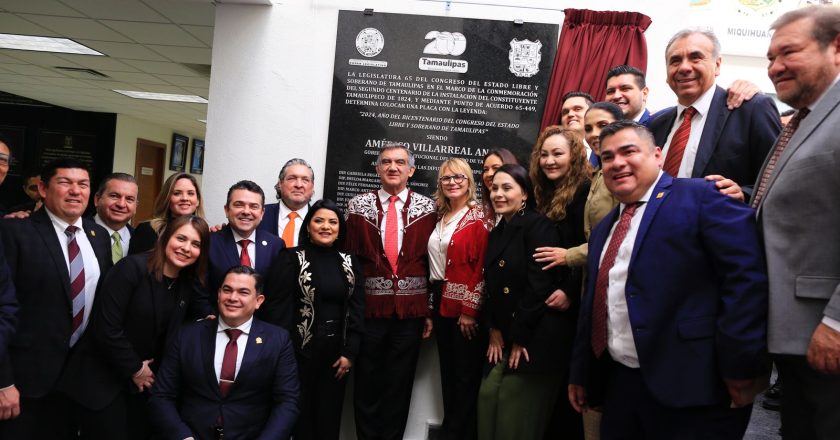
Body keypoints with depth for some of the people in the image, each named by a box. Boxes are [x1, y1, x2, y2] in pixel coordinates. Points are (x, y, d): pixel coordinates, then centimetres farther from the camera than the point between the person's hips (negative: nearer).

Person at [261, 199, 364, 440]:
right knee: (299, 415, 6)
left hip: (336, 353, 4)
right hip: (299, 351, -3)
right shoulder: (291, 259, -5)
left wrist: (350, 352, -2)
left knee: (329, 418, 11)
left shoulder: (350, 263, 7)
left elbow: (357, 309, 5)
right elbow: (276, 306, -8)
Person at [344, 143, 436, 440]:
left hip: (411, 310, 0)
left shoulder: (428, 208, 2)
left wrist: (432, 311, 0)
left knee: (400, 385, 11)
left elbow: (433, 262, 2)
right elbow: (349, 257, 0)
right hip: (369, 308, 0)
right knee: (367, 384, 10)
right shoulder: (358, 206, 3)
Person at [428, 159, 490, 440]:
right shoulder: (441, 218, 12)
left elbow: (482, 268, -15)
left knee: (466, 373, 4)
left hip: (465, 305, -7)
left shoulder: (478, 219, -10)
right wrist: (433, 302, 11)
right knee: (447, 370, 16)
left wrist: (470, 310, -17)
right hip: (441, 301, 8)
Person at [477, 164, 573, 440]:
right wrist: (494, 330, 4)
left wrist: (520, 337, -15)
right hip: (506, 335, 8)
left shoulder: (539, 226, -13)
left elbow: (539, 285, -19)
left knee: (517, 411, -2)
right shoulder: (497, 233, 13)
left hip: (538, 336, -7)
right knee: (489, 396, 5)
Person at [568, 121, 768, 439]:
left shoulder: (701, 196, -7)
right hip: (619, 385, 7)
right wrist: (580, 373, 20)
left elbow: (746, 277, -16)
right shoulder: (603, 230, 17)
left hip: (691, 386, -7)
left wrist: (740, 366, -18)